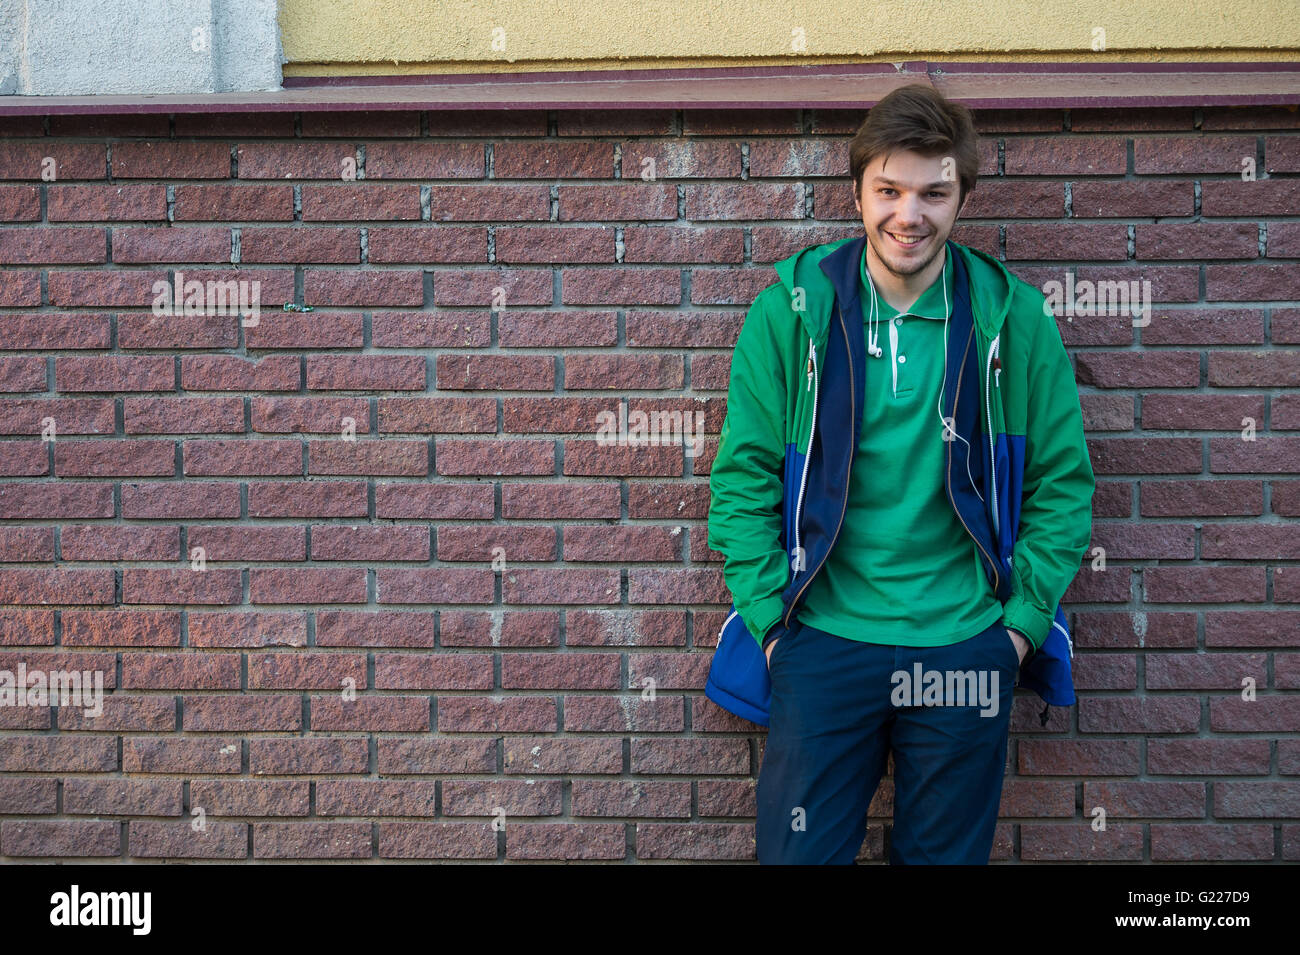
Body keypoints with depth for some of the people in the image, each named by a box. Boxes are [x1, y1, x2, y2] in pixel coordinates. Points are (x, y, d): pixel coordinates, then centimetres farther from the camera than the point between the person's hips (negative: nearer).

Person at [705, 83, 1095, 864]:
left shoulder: (1014, 318, -1)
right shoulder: (792, 308, -3)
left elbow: (1063, 482, 4)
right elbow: (744, 476, -1)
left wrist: (1022, 622, -2)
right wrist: (770, 618, -6)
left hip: (965, 650, 1)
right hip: (824, 645, -1)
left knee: (947, 855, 14)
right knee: (798, 854, 5)